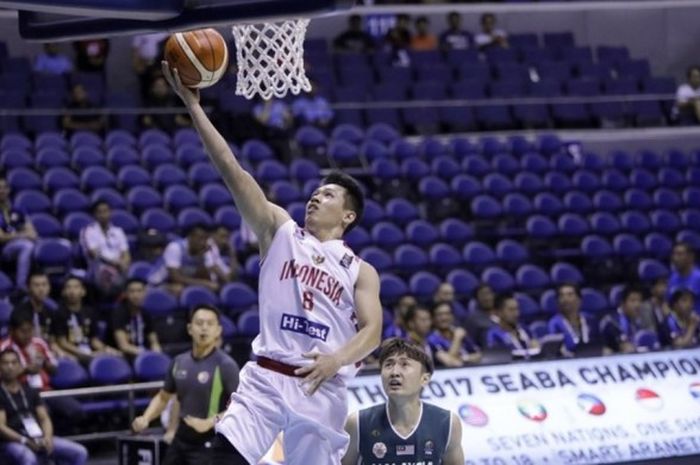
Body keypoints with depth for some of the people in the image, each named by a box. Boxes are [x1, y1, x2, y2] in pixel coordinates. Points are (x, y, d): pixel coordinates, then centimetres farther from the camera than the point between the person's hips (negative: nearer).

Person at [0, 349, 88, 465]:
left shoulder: (30, 392, 18)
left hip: (38, 439, 6)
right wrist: (24, 441, -22)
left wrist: (47, 437, -9)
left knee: (79, 452, -8)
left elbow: (44, 418, 13)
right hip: (12, 441, -6)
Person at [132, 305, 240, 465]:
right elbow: (163, 397, 20)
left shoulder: (225, 366, -14)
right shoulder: (179, 362, 5)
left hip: (208, 444, -7)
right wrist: (145, 419, 3)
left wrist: (209, 423, -30)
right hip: (181, 440, 7)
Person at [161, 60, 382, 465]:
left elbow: (372, 331, -3)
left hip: (322, 389, 0)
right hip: (265, 378, 0)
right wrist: (194, 105, -7)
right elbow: (232, 170, 1)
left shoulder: (361, 272, 9)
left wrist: (337, 359, -25)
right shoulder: (280, 230, 10)